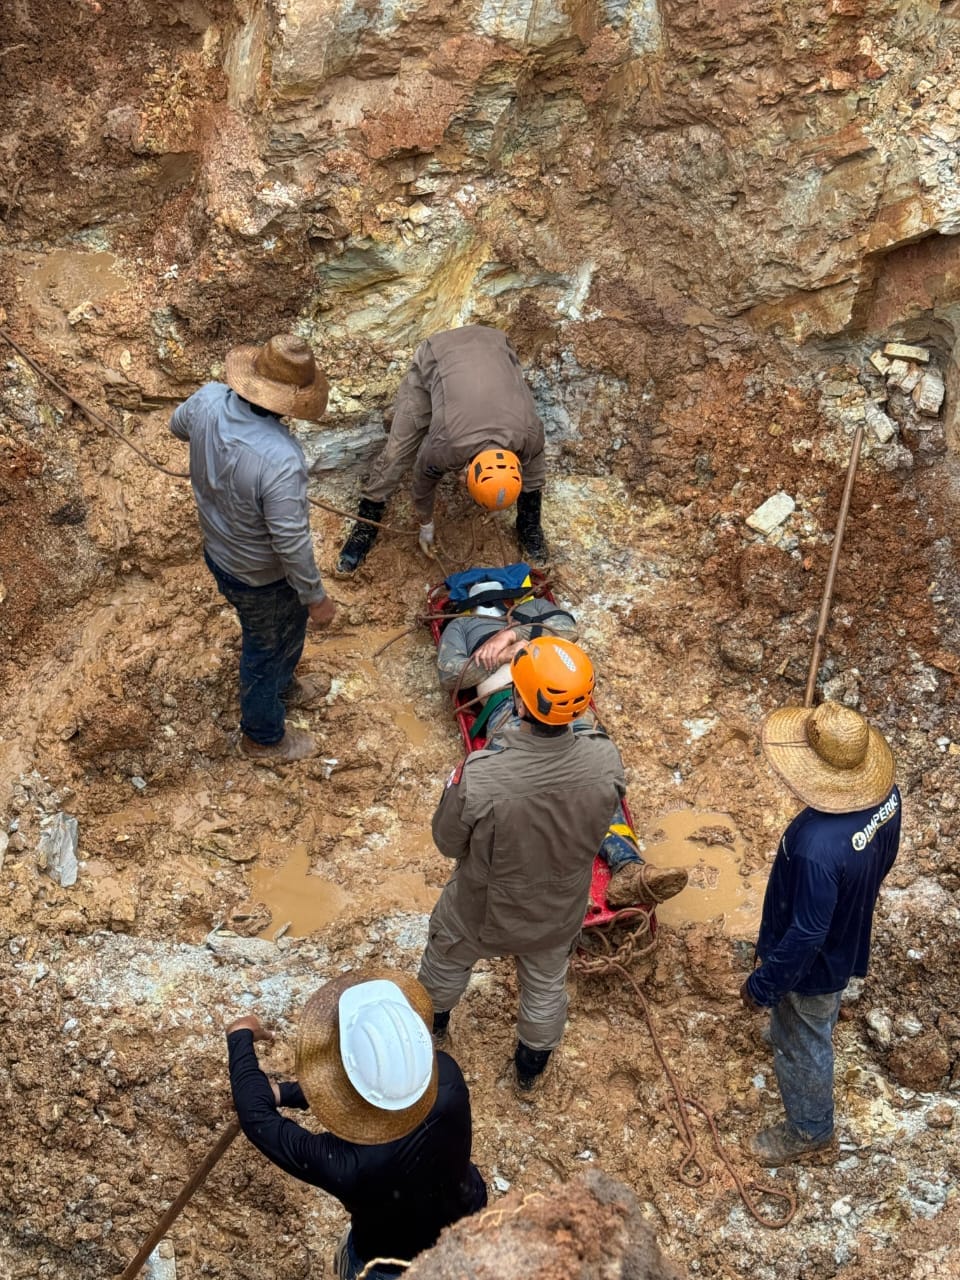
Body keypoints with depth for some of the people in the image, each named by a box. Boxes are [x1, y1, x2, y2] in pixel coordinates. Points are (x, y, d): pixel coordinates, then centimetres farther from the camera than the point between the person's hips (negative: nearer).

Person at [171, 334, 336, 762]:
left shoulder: (207, 399, -20)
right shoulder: (280, 459, -42)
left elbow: (178, 424, 5)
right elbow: (291, 542, -31)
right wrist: (317, 597, -15)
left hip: (217, 548, 7)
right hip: (259, 577, -7)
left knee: (292, 622, 33)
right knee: (266, 649, 21)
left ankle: (282, 686, 62)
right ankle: (263, 736, 49)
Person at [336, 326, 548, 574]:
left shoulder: (529, 435, -33)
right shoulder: (444, 447, -36)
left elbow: (531, 466, -7)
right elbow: (424, 481, -12)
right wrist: (426, 525, 7)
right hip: (434, 357, -2)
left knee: (533, 458, -7)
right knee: (397, 453, -9)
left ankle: (529, 526, 15)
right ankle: (365, 529, 9)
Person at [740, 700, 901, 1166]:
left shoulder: (818, 847, -46)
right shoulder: (885, 796, -21)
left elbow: (806, 933, -33)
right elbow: (883, 862, 0)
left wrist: (763, 986, -17)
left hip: (812, 963, -7)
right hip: (848, 941, 7)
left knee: (801, 1044, 22)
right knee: (820, 1021, 37)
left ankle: (809, 1130, 47)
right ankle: (786, 1036, 67)